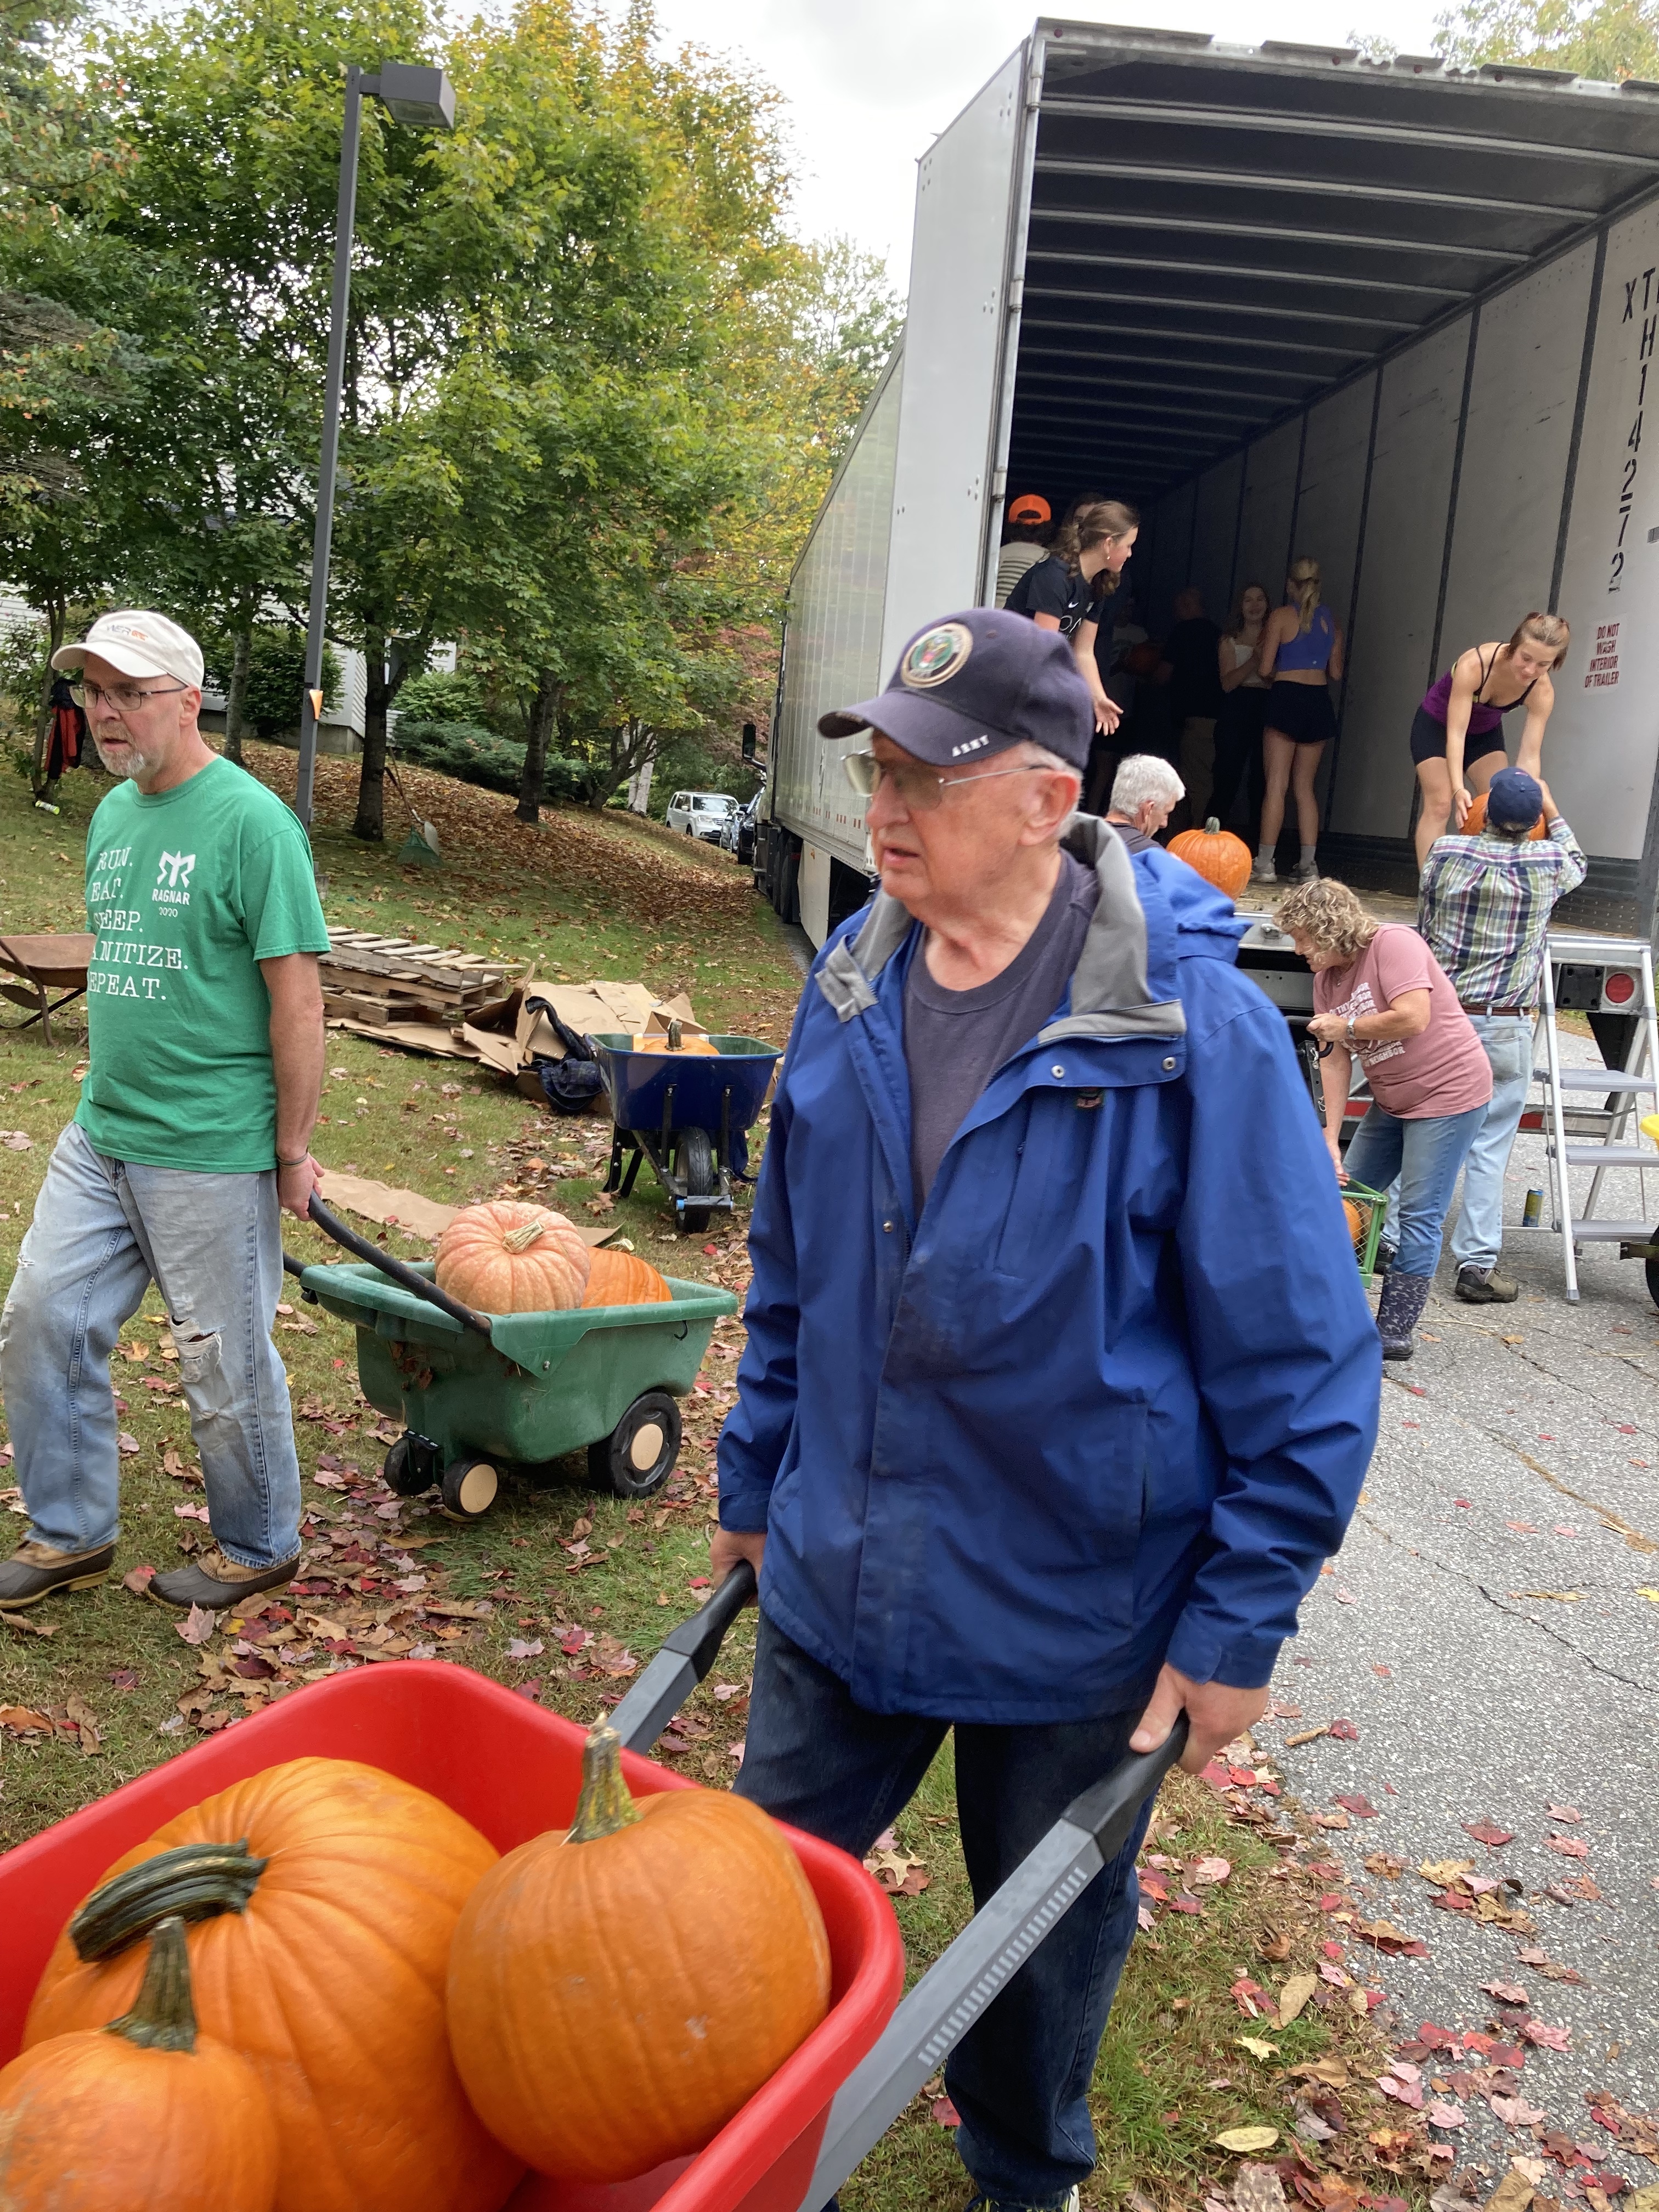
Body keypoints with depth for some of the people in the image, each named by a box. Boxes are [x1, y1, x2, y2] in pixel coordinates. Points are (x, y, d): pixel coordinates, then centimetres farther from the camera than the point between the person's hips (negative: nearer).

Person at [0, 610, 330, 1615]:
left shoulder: (251, 821, -14)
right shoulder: (113, 813, 10)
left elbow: (298, 996, -15)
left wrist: (293, 1149, -14)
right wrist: (110, 1098, 18)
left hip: (210, 1153, -8)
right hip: (99, 1136, 8)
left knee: (226, 1361, 5)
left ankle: (260, 1549, 26)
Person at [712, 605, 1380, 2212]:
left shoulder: (1191, 1023, -21)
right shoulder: (851, 988, -3)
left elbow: (1302, 1357, -15)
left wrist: (1239, 1622, -13)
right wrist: (754, 1482, 13)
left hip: (1074, 1618, -4)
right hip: (837, 1584, 4)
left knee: (1045, 1939, 21)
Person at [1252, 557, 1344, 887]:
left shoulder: (1282, 616, -3)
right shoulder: (1332, 620, 11)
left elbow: (1265, 668, -4)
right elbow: (1336, 673, 13)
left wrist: (1259, 651, 18)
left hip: (1287, 698, -5)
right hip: (1319, 702, 5)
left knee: (1276, 784, -5)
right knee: (1305, 787, 8)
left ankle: (1265, 863, -8)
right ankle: (1308, 865, 3)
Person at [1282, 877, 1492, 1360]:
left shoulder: (1393, 943, -18)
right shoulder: (1326, 979, 5)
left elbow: (1413, 1017, -31)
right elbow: (1335, 1060, 0)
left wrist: (1347, 1026, -17)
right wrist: (1331, 1137, -7)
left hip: (1449, 1094, -9)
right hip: (1393, 1101, 9)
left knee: (1419, 1216, -8)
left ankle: (1395, 1333, -4)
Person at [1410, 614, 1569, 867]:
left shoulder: (1542, 692, -26)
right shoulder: (1474, 664, -38)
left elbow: (1530, 755, -27)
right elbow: (1456, 734, -40)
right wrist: (1458, 789, -50)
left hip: (1486, 732, 4)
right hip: (1436, 725, -4)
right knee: (1440, 806, -13)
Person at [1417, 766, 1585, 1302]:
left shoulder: (1445, 852, -5)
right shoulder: (1548, 862, -4)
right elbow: (1579, 866, 22)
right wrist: (1551, 809, 33)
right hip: (1505, 1028, -1)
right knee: (1489, 1148, 3)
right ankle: (1477, 1264, 4)